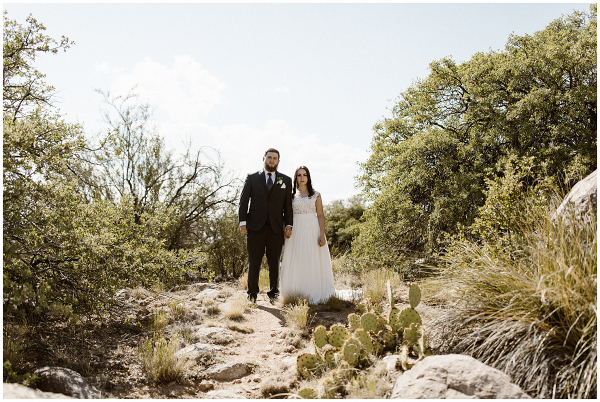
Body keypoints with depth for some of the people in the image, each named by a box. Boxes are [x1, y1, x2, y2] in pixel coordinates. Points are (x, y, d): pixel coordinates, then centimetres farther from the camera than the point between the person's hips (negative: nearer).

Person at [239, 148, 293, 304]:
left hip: (276, 228, 1)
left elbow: (288, 205, 8)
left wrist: (289, 225, 0)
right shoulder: (252, 178, 9)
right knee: (254, 262, 3)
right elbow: (243, 201, 6)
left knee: (274, 263, 5)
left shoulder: (286, 180, 11)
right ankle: (252, 294, 13)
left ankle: (273, 294, 15)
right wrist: (243, 222, -4)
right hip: (255, 227, -1)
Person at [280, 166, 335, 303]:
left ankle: (313, 295, 8)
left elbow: (321, 215, 2)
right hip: (296, 231, 1)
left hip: (312, 230, -1)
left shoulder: (316, 195, 7)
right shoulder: (291, 195, 9)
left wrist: (322, 235, -7)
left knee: (313, 262, -1)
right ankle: (296, 296, 9)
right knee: (296, 262, 1)